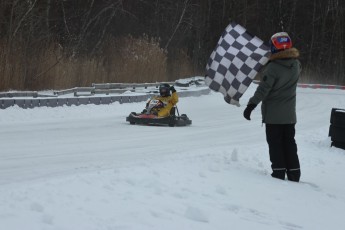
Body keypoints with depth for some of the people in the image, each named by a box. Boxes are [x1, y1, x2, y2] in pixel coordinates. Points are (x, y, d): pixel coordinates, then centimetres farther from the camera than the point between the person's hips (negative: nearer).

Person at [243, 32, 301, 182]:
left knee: (275, 143, 2)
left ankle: (279, 172, 0)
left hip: (273, 115, -6)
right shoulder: (296, 65, 0)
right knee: (289, 143, 13)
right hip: (289, 114, 6)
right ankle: (294, 174, 13)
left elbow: (263, 89, -22)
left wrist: (251, 105, -18)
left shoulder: (272, 68, -19)